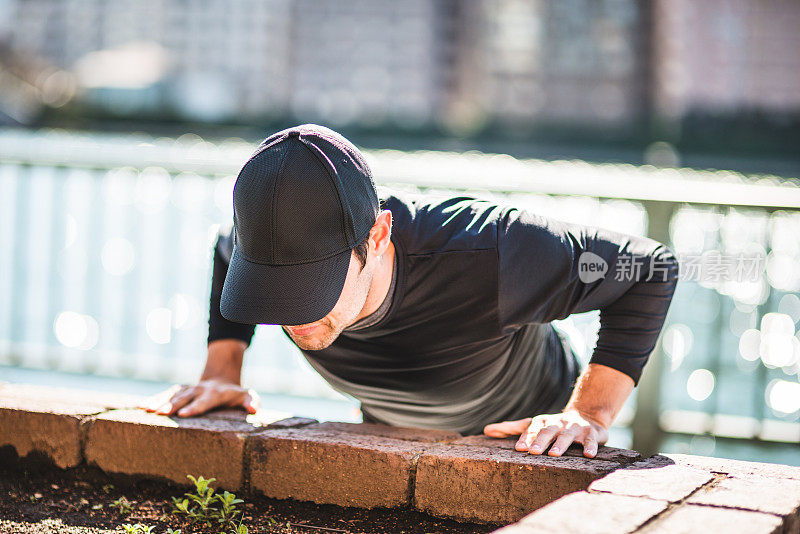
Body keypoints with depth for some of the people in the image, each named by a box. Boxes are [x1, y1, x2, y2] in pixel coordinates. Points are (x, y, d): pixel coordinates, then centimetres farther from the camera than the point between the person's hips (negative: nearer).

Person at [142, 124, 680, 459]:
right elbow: (227, 251, 0)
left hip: (531, 437, -4)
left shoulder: (484, 258, -46)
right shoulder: (278, 245, -29)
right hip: (392, 436, 4)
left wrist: (590, 414, -38)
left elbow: (650, 269, -32)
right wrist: (222, 371, -12)